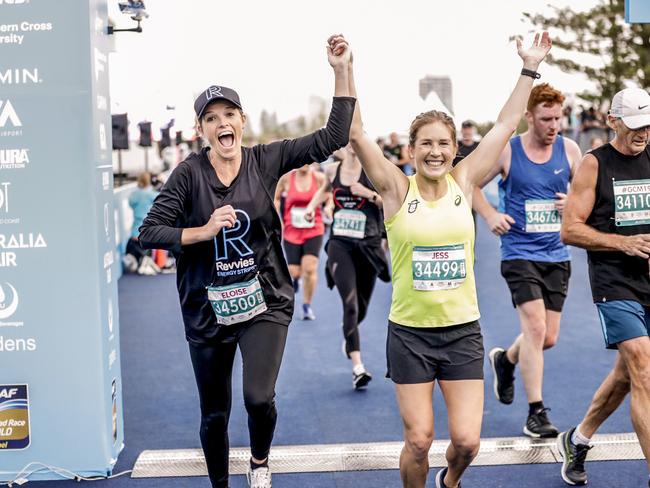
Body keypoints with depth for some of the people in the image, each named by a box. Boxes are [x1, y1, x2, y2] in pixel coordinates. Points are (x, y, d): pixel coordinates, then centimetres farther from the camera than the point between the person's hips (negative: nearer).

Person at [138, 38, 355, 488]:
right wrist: (204, 231, -22)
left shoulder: (266, 160, -5)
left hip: (265, 302, 0)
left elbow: (333, 138, -9)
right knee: (215, 413, 12)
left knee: (260, 397, -18)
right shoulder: (190, 173, -8)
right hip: (207, 310, 1)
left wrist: (342, 73, -16)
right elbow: (149, 232, -9)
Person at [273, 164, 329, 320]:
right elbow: (276, 198, 10)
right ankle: (293, 277, 40)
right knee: (294, 272, 0)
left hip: (314, 231, -1)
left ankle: (307, 305, 5)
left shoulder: (319, 178, -6)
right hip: (291, 231, 1)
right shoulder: (287, 178, -4)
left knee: (310, 269, -14)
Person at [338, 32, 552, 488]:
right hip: (410, 333, -2)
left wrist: (530, 69, 2)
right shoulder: (397, 190, -6)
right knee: (419, 441, 1)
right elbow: (356, 133, -13)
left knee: (467, 440, 0)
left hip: (462, 331, 2)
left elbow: (506, 125, 2)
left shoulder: (464, 183, 0)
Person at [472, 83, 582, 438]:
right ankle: (536, 413, -6)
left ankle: (505, 359, 41)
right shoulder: (507, 152, -6)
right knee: (535, 328, -16)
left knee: (549, 338, 9)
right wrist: (490, 216, -9)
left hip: (557, 255, 4)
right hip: (519, 253, -4)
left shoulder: (569, 149, 3)